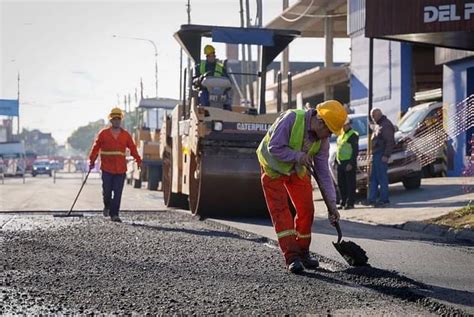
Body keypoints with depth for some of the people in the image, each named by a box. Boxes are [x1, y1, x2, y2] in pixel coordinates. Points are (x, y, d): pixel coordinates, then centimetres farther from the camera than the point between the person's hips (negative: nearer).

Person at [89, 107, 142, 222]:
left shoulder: (126, 135, 9)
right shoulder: (103, 133, 4)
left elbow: (133, 148, 8)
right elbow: (96, 147, 3)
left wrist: (138, 161, -1)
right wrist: (92, 161, -4)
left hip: (120, 169, 1)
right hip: (107, 168, -1)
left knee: (117, 193, -4)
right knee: (107, 191, 2)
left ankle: (114, 214, 1)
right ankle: (107, 206, 32)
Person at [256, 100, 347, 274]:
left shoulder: (322, 140, -15)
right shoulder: (291, 118, -32)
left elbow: (323, 172, -12)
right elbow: (274, 147, -29)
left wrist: (331, 204, -15)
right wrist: (297, 155, -34)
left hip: (298, 170, 5)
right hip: (274, 167, -5)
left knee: (307, 209, 0)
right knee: (281, 211, -13)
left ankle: (303, 252, 16)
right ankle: (292, 257, -15)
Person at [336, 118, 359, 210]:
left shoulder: (353, 135, -8)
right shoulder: (341, 135, 18)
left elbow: (355, 151, -13)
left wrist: (351, 163, -19)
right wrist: (336, 161, 17)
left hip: (349, 163, -8)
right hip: (340, 163, 8)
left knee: (350, 184, -4)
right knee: (341, 184, 10)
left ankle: (350, 203, -2)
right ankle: (343, 202, 18)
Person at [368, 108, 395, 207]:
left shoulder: (386, 125, -11)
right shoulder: (377, 125, 20)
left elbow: (390, 142, -17)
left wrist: (386, 155, -22)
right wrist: (371, 153, 17)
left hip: (381, 155, -10)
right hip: (375, 154, 10)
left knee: (382, 177, -7)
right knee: (373, 178, 9)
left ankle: (384, 199, -3)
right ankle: (372, 199, 11)